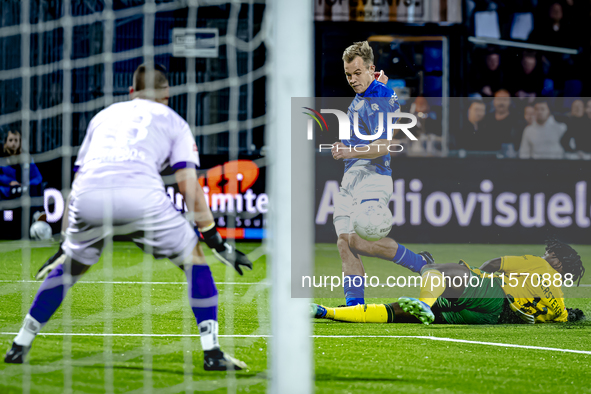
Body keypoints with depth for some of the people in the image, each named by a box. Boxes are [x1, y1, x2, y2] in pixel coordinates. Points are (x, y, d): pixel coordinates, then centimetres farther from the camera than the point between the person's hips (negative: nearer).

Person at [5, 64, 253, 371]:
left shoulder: (104, 115, 35)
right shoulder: (173, 121, 26)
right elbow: (189, 184, 13)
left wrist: (66, 239, 40)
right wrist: (216, 242, 14)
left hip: (87, 196, 3)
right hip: (140, 193, -3)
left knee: (69, 266, 28)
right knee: (193, 257, 16)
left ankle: (20, 345, 27)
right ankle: (212, 352, 6)